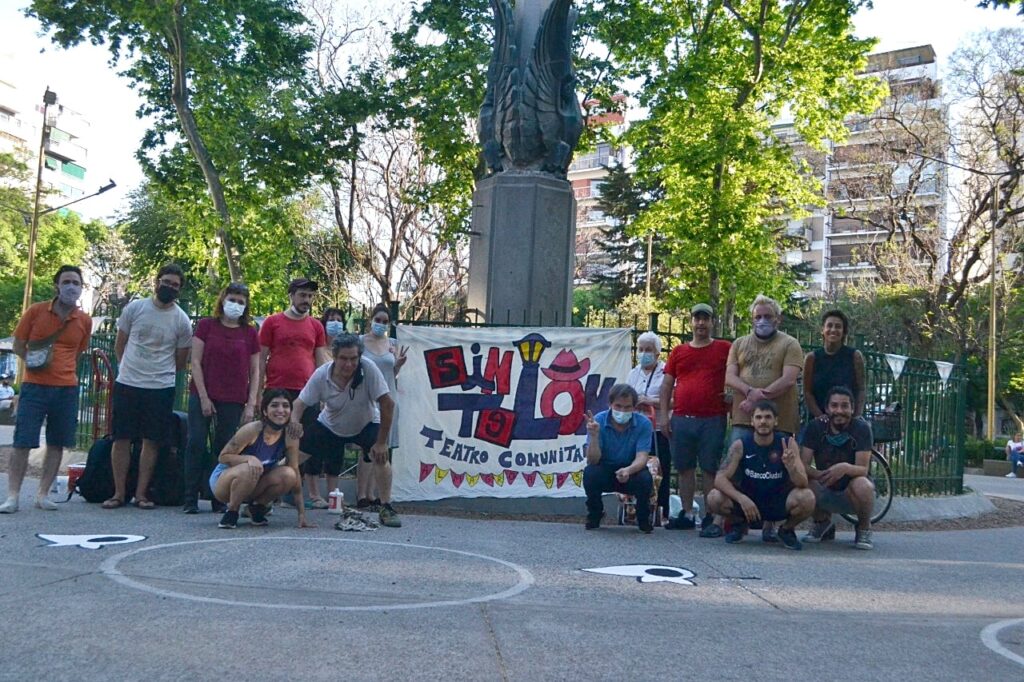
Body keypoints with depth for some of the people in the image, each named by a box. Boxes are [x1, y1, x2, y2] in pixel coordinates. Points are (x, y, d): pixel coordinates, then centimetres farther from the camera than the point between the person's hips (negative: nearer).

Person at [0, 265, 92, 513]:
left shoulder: (84, 321, 5)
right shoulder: (36, 311, -1)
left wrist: (65, 372, 10)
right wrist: (33, 361, -8)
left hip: (67, 389, 3)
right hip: (35, 386, -3)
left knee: (57, 444, 5)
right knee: (23, 442, -4)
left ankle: (42, 494, 14)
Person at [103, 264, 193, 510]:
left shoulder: (182, 321, -1)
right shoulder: (134, 308, 1)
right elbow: (119, 345, 10)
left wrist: (159, 371, 12)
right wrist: (130, 368, 10)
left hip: (161, 388, 0)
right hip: (126, 384, 1)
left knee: (152, 441, 3)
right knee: (121, 439, 3)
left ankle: (141, 493, 12)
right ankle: (119, 493, 12)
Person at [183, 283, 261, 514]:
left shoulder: (250, 333, 7)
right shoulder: (206, 325, 4)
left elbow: (255, 371, 7)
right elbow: (196, 361, 0)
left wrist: (251, 405, 0)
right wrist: (203, 397, -8)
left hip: (233, 400, 1)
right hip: (202, 396, -1)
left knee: (225, 449, 3)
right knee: (196, 444, -4)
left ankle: (220, 500, 9)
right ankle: (191, 499, 2)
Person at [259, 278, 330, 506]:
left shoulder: (316, 326, 12)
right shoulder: (272, 322, 5)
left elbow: (322, 360, 13)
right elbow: (261, 359, 5)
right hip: (277, 391, -2)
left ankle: (314, 494, 8)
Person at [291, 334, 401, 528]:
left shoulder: (368, 369, -32)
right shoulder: (321, 375, -25)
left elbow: (387, 404, -29)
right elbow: (301, 402, -17)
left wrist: (381, 442, -27)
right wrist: (294, 419, -41)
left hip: (365, 425, -2)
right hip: (329, 426, 2)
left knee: (381, 455, -27)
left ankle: (386, 508, -14)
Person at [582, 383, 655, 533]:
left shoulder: (643, 424, -15)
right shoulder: (598, 421, -16)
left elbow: (642, 457, -23)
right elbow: (592, 460, -21)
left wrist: (628, 470, -45)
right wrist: (594, 435, -40)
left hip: (632, 472, 0)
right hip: (605, 472, 0)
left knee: (645, 478, -31)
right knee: (590, 472, -30)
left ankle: (643, 518, 1)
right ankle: (594, 515, -1)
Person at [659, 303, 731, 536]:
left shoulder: (725, 349, 5)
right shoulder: (678, 351, 12)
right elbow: (667, 385, 12)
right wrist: (664, 415, 6)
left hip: (713, 420, -3)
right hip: (681, 420, 3)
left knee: (710, 469, -1)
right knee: (684, 467, 10)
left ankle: (710, 518, 4)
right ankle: (686, 514, 20)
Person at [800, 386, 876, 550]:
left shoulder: (861, 428, -14)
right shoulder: (815, 427, -8)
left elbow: (863, 469, -22)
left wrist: (846, 468, -44)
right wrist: (819, 474, -37)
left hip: (851, 494, -2)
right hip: (825, 494, 2)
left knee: (862, 485, -35)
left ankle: (864, 529, -4)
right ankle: (822, 524, 4)